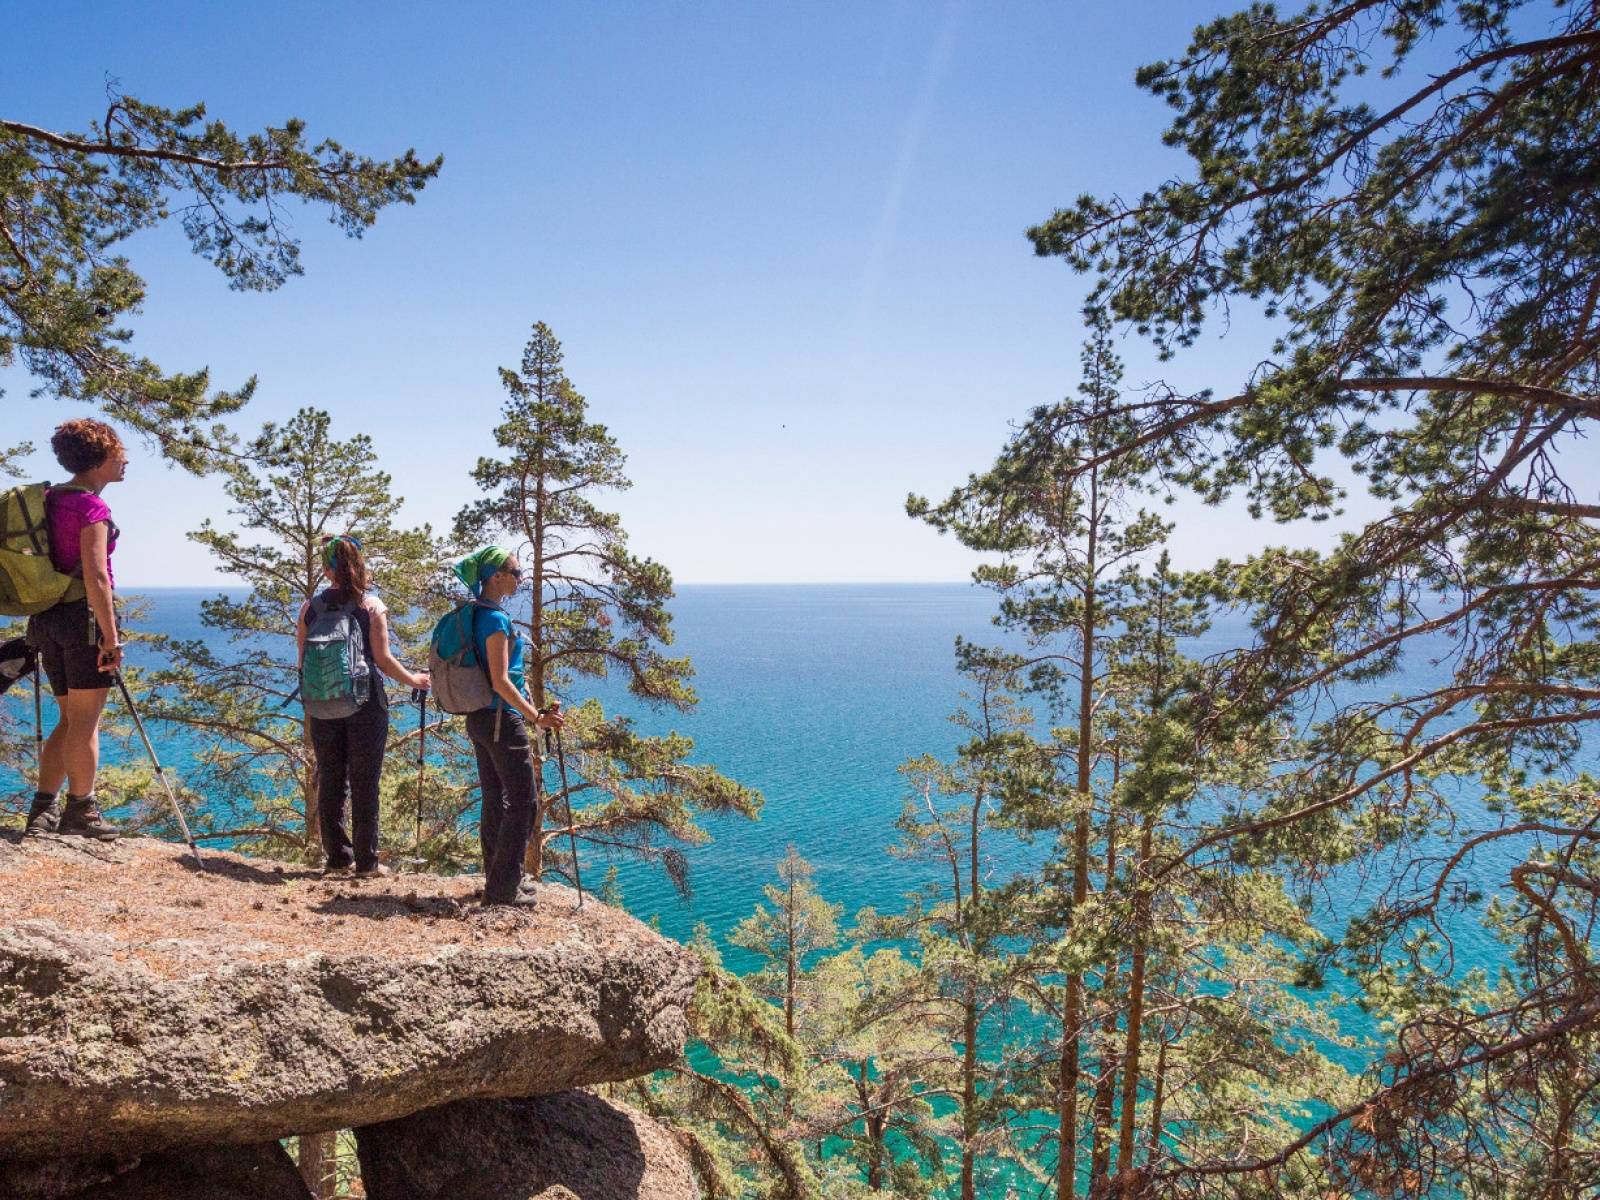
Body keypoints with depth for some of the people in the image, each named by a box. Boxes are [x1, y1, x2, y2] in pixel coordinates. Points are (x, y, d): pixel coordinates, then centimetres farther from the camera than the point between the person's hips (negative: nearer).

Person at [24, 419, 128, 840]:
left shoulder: (49, 499, 13)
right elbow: (96, 576, -19)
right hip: (84, 616, -8)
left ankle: (43, 809, 14)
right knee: (86, 720, 1)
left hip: (47, 616, 8)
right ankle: (80, 812, 8)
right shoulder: (91, 505, -13)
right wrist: (111, 637, -17)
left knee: (70, 719, 15)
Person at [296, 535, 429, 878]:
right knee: (365, 785, 4)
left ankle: (337, 856, 19)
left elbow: (302, 660, 6)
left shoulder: (310, 607, 2)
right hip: (366, 705, -3)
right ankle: (366, 862, 8)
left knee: (330, 783, 12)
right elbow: (383, 659, -9)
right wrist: (415, 680, 7)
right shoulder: (371, 605, -7)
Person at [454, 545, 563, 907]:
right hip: (501, 718, -10)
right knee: (522, 802, -2)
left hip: (478, 718, 10)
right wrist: (537, 717, -20)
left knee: (494, 802, 16)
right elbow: (500, 681, -22)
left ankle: (496, 881, 25)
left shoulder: (474, 614, 11)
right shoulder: (496, 618, -18)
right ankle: (503, 889, 2)